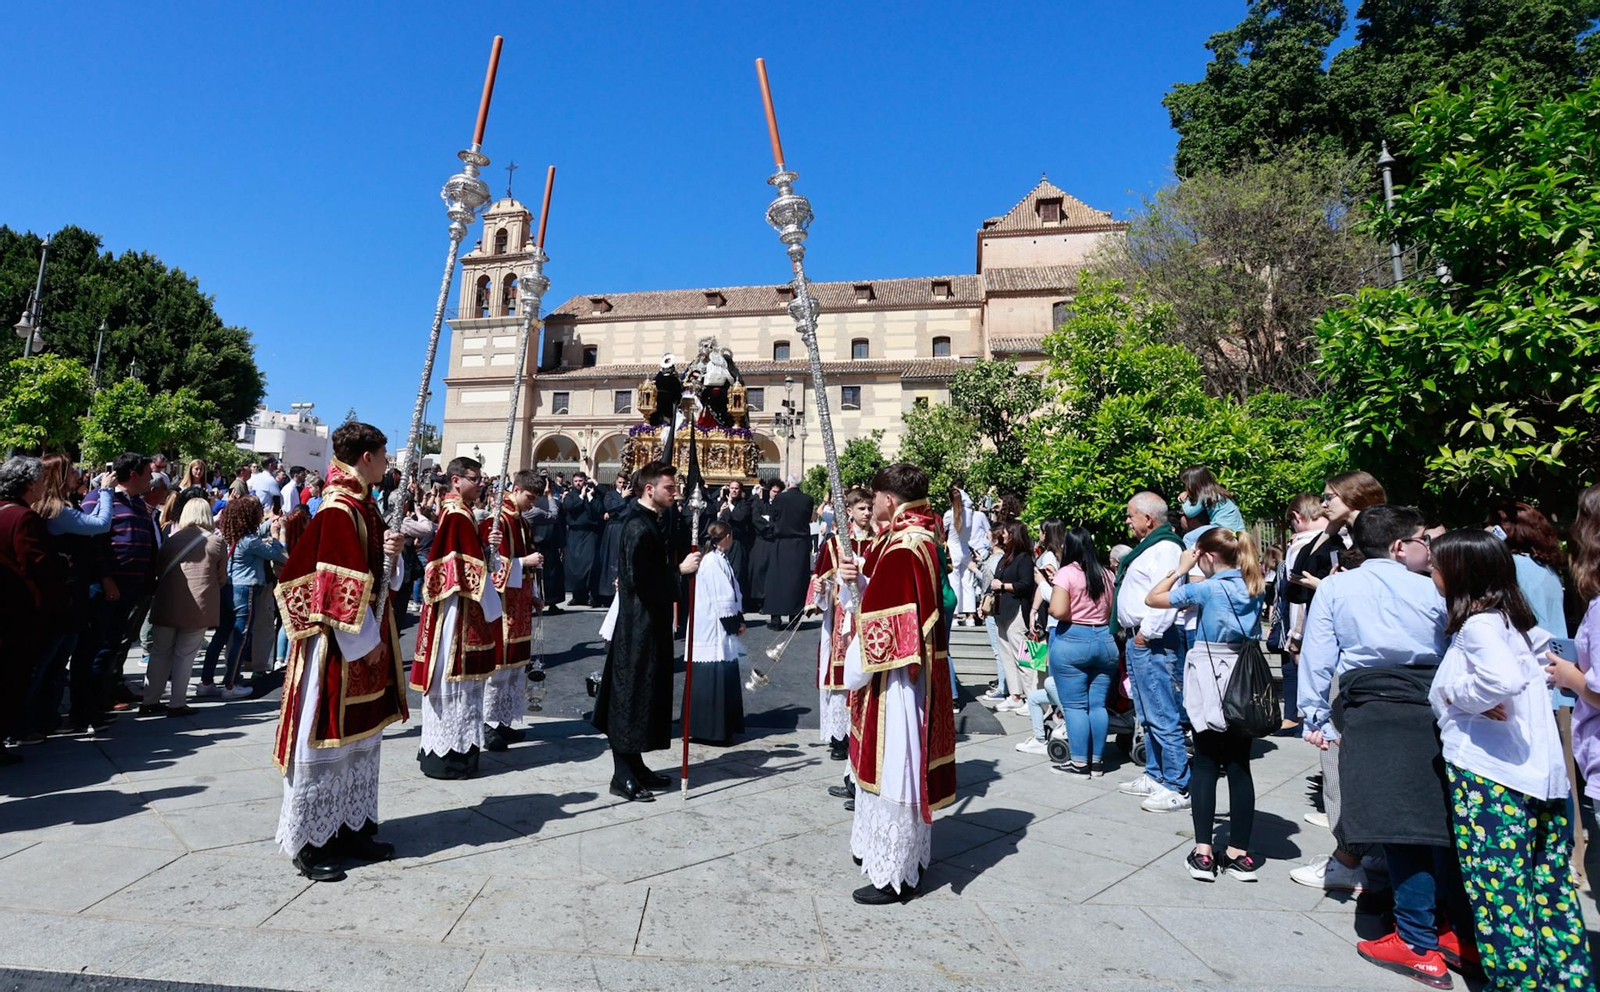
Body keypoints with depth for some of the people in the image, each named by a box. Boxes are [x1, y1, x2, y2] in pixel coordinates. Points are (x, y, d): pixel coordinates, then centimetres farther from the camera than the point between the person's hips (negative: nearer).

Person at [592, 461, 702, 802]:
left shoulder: (653, 522, 12)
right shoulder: (639, 527, -19)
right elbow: (638, 578, -27)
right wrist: (680, 568, -22)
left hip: (651, 623, 10)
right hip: (638, 626, -10)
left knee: (647, 692, 16)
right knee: (632, 693, -2)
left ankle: (635, 765, 27)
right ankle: (623, 775, 8)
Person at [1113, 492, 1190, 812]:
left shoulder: (1165, 548, -15)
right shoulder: (1148, 546, 18)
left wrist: (1146, 635, -20)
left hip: (1153, 643, -11)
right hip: (1138, 641, 11)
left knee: (1163, 718, -5)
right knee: (1147, 716, 18)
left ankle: (1176, 788, 4)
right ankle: (1154, 777, 30)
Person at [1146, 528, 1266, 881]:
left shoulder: (1208, 589, -13)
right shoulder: (1255, 588, 4)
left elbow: (1152, 599, -7)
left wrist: (1180, 570, 1)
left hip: (1210, 684, -5)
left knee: (1204, 765, 4)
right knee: (1239, 767, 9)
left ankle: (1203, 851, 5)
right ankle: (1239, 854, 14)